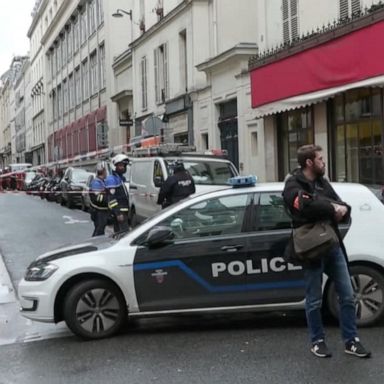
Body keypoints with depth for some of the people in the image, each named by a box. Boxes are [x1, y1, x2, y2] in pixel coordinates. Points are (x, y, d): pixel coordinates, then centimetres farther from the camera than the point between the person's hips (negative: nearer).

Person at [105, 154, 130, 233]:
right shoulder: (111, 179, -12)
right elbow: (111, 198, -19)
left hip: (124, 210, 10)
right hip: (119, 211, -10)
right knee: (125, 232, -16)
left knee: (118, 232, 13)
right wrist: (118, 213, -24)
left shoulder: (121, 177, 18)